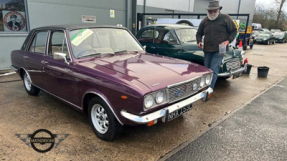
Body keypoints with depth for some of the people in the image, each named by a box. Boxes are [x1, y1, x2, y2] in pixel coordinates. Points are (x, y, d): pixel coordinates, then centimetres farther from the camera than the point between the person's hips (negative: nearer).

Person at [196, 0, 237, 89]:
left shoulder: (225, 18, -1)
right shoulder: (204, 21, 9)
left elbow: (234, 31, 5)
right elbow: (199, 33, 19)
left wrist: (228, 40, -10)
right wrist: (199, 41, 0)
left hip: (219, 50, -4)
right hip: (207, 50, 4)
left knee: (213, 71, -13)